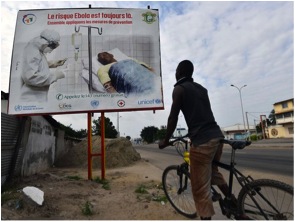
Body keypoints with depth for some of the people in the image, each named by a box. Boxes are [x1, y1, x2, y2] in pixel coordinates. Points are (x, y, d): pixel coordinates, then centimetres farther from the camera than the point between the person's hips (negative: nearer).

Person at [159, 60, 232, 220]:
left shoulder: (179, 89, -1)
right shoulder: (201, 88, 20)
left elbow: (173, 118, -6)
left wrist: (166, 140, 6)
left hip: (202, 141, -8)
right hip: (217, 136, 9)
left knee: (200, 189, 2)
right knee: (213, 172, 31)